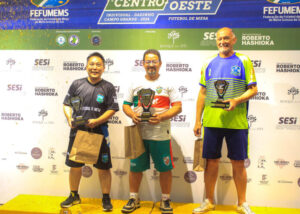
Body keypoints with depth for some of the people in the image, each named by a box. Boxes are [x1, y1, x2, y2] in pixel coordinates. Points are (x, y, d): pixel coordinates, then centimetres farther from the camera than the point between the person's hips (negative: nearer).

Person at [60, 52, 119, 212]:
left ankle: (106, 198, 20)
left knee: (103, 167, 4)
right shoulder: (77, 84, 5)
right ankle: (74, 196, 32)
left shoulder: (108, 87, 0)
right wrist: (69, 118, -9)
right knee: (74, 165, 12)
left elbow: (112, 109, -4)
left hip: (99, 132, -2)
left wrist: (97, 121, -17)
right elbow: (67, 104, 9)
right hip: (77, 131, 2)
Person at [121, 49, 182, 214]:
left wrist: (162, 117, -17)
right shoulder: (136, 83, 11)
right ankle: (133, 199, 26)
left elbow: (178, 106, -2)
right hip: (138, 133, 2)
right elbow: (126, 105, 13)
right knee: (135, 167, 9)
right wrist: (132, 115, -9)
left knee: (165, 168, 4)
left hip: (160, 134, -2)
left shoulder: (167, 84, 4)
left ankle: (165, 200, 21)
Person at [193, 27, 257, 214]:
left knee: (238, 163, 5)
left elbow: (253, 89, 1)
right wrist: (198, 120, 8)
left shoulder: (243, 61, 4)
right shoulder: (209, 63, 11)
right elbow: (203, 93, 12)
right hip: (212, 121, 2)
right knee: (212, 162, 8)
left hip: (236, 122, -2)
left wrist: (236, 100, -17)